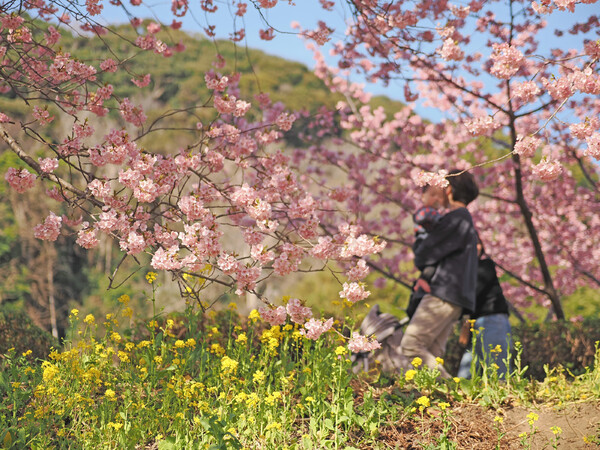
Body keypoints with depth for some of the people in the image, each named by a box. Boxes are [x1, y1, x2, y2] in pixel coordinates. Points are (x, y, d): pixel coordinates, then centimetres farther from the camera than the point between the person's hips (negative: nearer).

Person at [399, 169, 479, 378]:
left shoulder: (456, 219, -9)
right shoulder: (466, 220, 24)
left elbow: (424, 254, -9)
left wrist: (418, 243, 12)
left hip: (444, 295, -10)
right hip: (455, 298, 10)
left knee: (410, 347, -15)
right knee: (431, 354, 5)